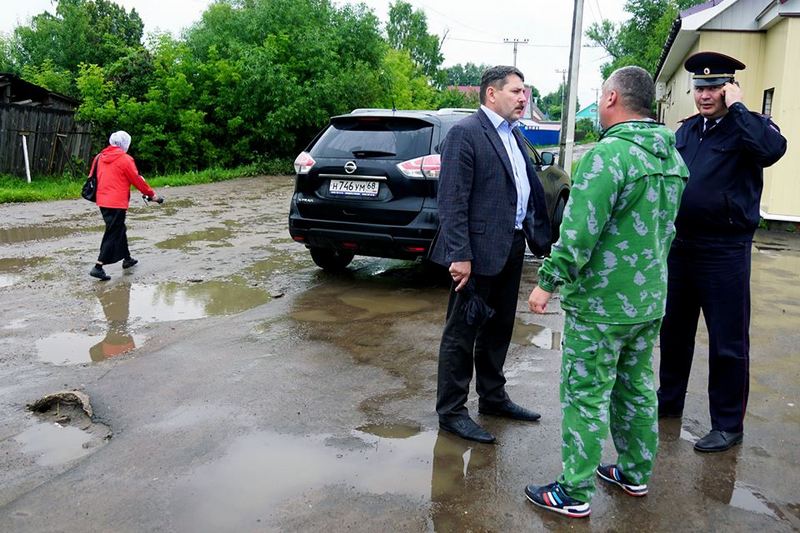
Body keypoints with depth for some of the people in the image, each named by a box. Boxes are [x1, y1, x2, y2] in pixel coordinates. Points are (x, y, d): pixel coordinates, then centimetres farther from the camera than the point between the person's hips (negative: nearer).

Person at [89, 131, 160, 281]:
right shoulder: (124, 159, -10)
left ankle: (127, 258, 36)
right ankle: (98, 267, -10)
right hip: (117, 203, -8)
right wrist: (151, 194, 6)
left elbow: (94, 177, 15)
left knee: (119, 229, 22)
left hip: (102, 201, 8)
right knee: (113, 234, -4)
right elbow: (137, 180, -6)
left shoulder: (100, 157, 10)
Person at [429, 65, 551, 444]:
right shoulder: (465, 133, -12)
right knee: (462, 334, 3)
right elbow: (452, 201, -18)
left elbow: (529, 189, 15)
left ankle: (492, 398, 35)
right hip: (479, 251, -9)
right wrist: (459, 255, -23)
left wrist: (538, 237, 8)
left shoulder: (515, 135, 15)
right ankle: (451, 412, 15)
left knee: (498, 330, 19)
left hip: (511, 248, 9)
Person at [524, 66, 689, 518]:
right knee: (637, 388, 20)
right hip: (650, 301, 9)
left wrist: (548, 282, -14)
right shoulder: (673, 159, 9)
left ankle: (575, 493, 13)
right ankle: (636, 473, 35)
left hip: (601, 304, -8)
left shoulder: (609, 154, -19)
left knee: (586, 397, 2)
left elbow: (579, 232, -23)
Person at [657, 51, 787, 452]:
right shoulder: (686, 129, 11)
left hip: (723, 251, -6)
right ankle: (669, 401, 35)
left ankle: (728, 425, 16)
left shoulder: (746, 127, -7)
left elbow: (773, 148, -30)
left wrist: (737, 108, -19)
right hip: (680, 245, 7)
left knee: (727, 342, 2)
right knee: (673, 330, 17)